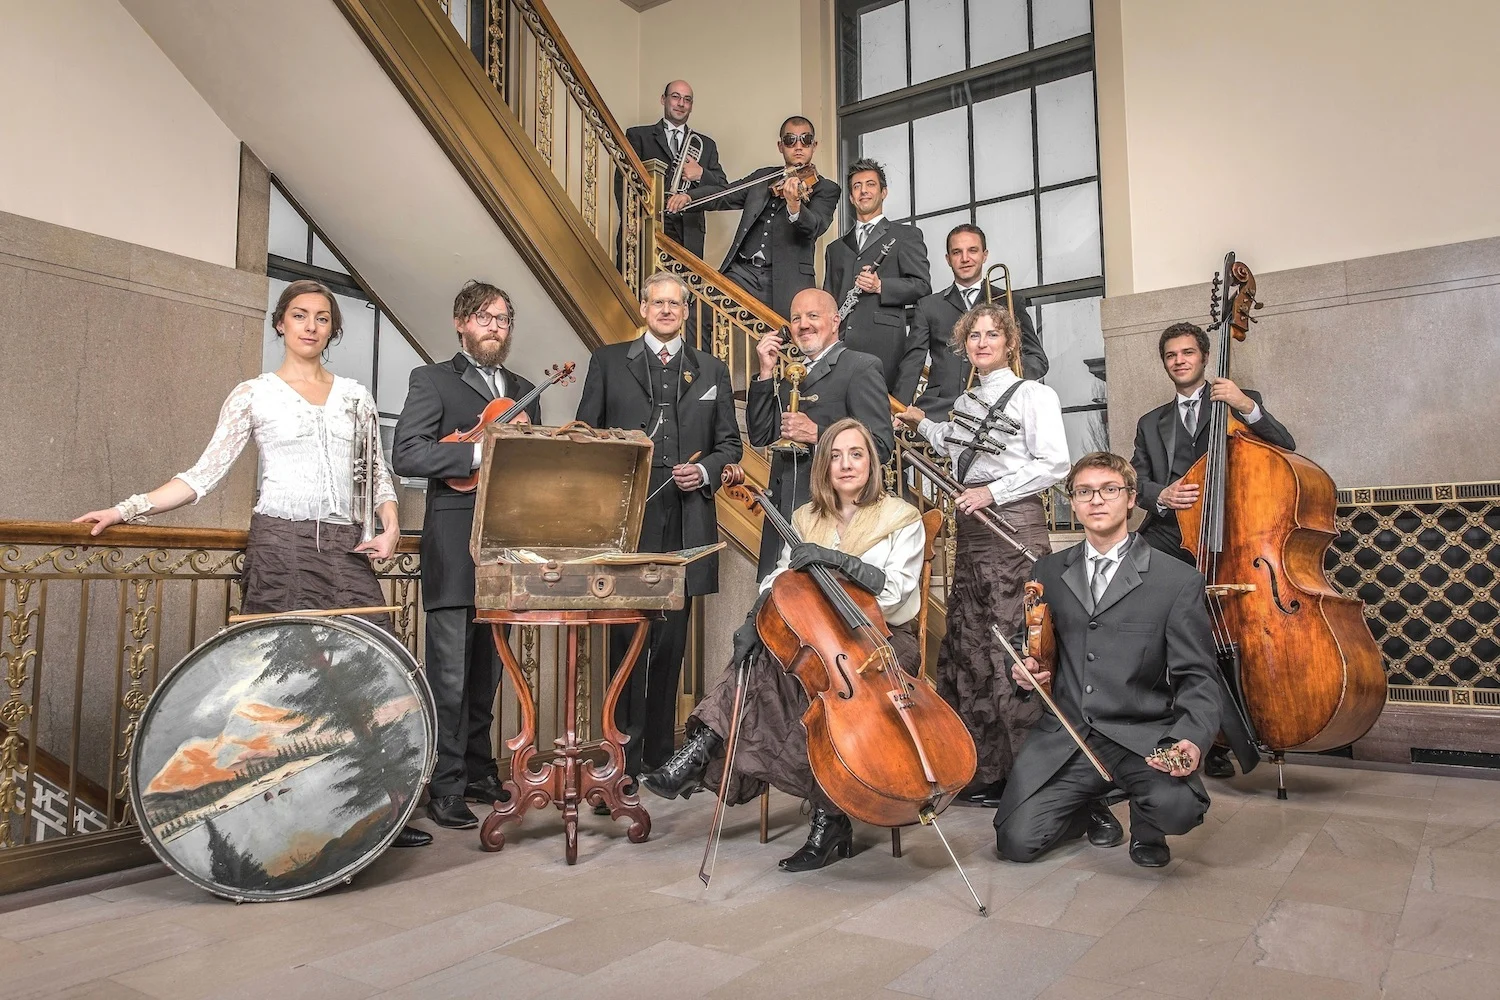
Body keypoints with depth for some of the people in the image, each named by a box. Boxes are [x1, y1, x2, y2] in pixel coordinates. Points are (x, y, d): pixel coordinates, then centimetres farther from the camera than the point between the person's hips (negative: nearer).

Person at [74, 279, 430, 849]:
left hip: (346, 548, 3)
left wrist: (390, 527, 1)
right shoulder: (254, 395, 7)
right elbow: (205, 474, 3)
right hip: (281, 544, -2)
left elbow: (378, 474, 17)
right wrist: (127, 509, -8)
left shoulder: (354, 395, 16)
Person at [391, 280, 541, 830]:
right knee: (450, 675, -4)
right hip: (455, 548, -5)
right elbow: (406, 454, -10)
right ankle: (444, 788, 5)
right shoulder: (433, 380, 3)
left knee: (486, 671, 13)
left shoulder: (524, 391, 20)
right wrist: (482, 450, -18)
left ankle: (478, 771, 24)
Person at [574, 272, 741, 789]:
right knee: (628, 637, -2)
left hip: (684, 523, 2)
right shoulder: (608, 361, 12)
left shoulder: (711, 370, 16)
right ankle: (624, 754, 7)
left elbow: (730, 444, 16)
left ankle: (660, 753, 18)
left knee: (672, 640, 7)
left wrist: (704, 471, -4)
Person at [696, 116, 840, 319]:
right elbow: (723, 196, 21)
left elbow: (815, 228, -12)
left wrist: (794, 205, -34)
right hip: (743, 272, 3)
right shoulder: (762, 177, 20)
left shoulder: (826, 189, 5)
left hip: (786, 284, -3)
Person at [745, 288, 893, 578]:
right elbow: (760, 437, 11)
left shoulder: (861, 367, -3)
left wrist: (817, 434, -19)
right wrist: (766, 373, 5)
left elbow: (881, 446, -12)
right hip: (784, 512, 7)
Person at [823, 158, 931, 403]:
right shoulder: (836, 248, 29)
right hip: (839, 344, 4)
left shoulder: (905, 235, 14)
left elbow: (922, 286, 4)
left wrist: (880, 286, -11)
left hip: (882, 344, -4)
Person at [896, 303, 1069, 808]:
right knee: (967, 647, 7)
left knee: (1011, 650, -10)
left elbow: (1054, 464, -10)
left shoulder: (1033, 394, 0)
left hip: (1014, 525, -7)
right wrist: (923, 424, 30)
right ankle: (984, 771, 17)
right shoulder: (964, 402, 20)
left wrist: (992, 491, -15)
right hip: (970, 532, 8)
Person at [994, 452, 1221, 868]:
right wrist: (1025, 670, -2)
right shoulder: (1048, 571, 10)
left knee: (1177, 807, -32)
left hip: (1140, 736, -2)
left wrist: (1191, 738, -21)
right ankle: (1090, 805, 23)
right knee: (1017, 842, -11)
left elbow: (1197, 678, -3)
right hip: (1064, 736, 3)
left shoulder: (1179, 580, -1)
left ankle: (1145, 827, 8)